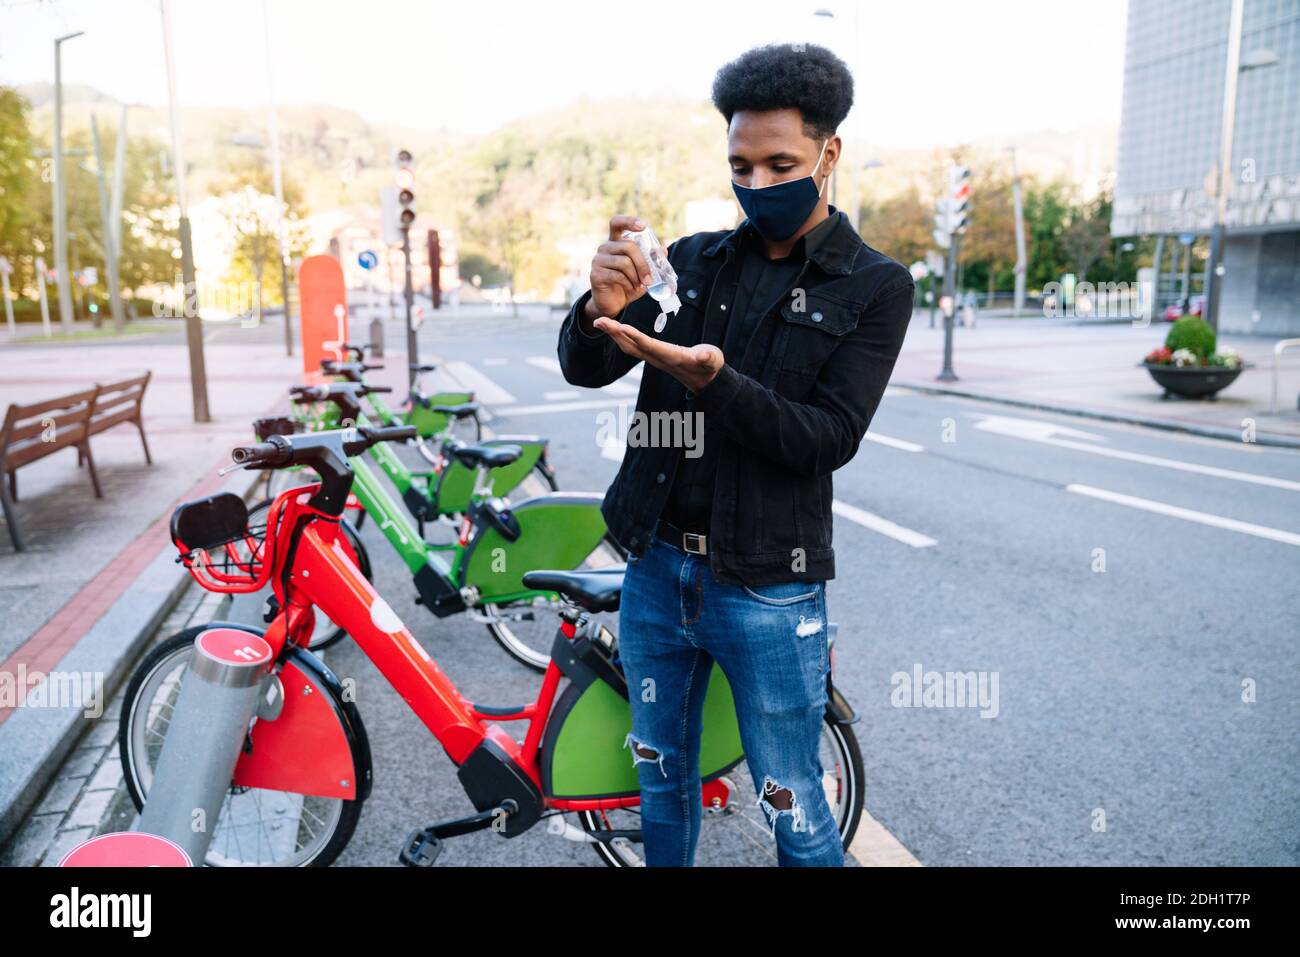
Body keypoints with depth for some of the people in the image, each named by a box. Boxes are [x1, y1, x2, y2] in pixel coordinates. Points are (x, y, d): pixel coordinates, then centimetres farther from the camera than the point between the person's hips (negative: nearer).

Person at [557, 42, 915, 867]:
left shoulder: (875, 288, -5)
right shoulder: (695, 261, 5)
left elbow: (829, 438, -14)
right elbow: (584, 369, -2)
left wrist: (714, 382, -30)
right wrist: (603, 309, -24)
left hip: (768, 587, -3)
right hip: (655, 566, 4)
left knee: (794, 810, 9)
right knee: (663, 780, 20)